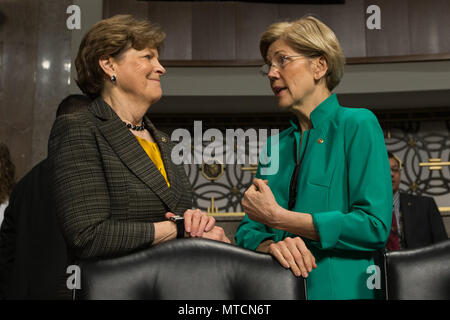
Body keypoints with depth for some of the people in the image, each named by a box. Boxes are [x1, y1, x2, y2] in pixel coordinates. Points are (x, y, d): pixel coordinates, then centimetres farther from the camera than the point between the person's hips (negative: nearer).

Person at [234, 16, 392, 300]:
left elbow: (375, 226, -13)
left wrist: (277, 217, -13)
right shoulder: (275, 145, 11)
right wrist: (272, 245, -13)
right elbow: (248, 232, 10)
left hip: (340, 289, -4)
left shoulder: (358, 125, -4)